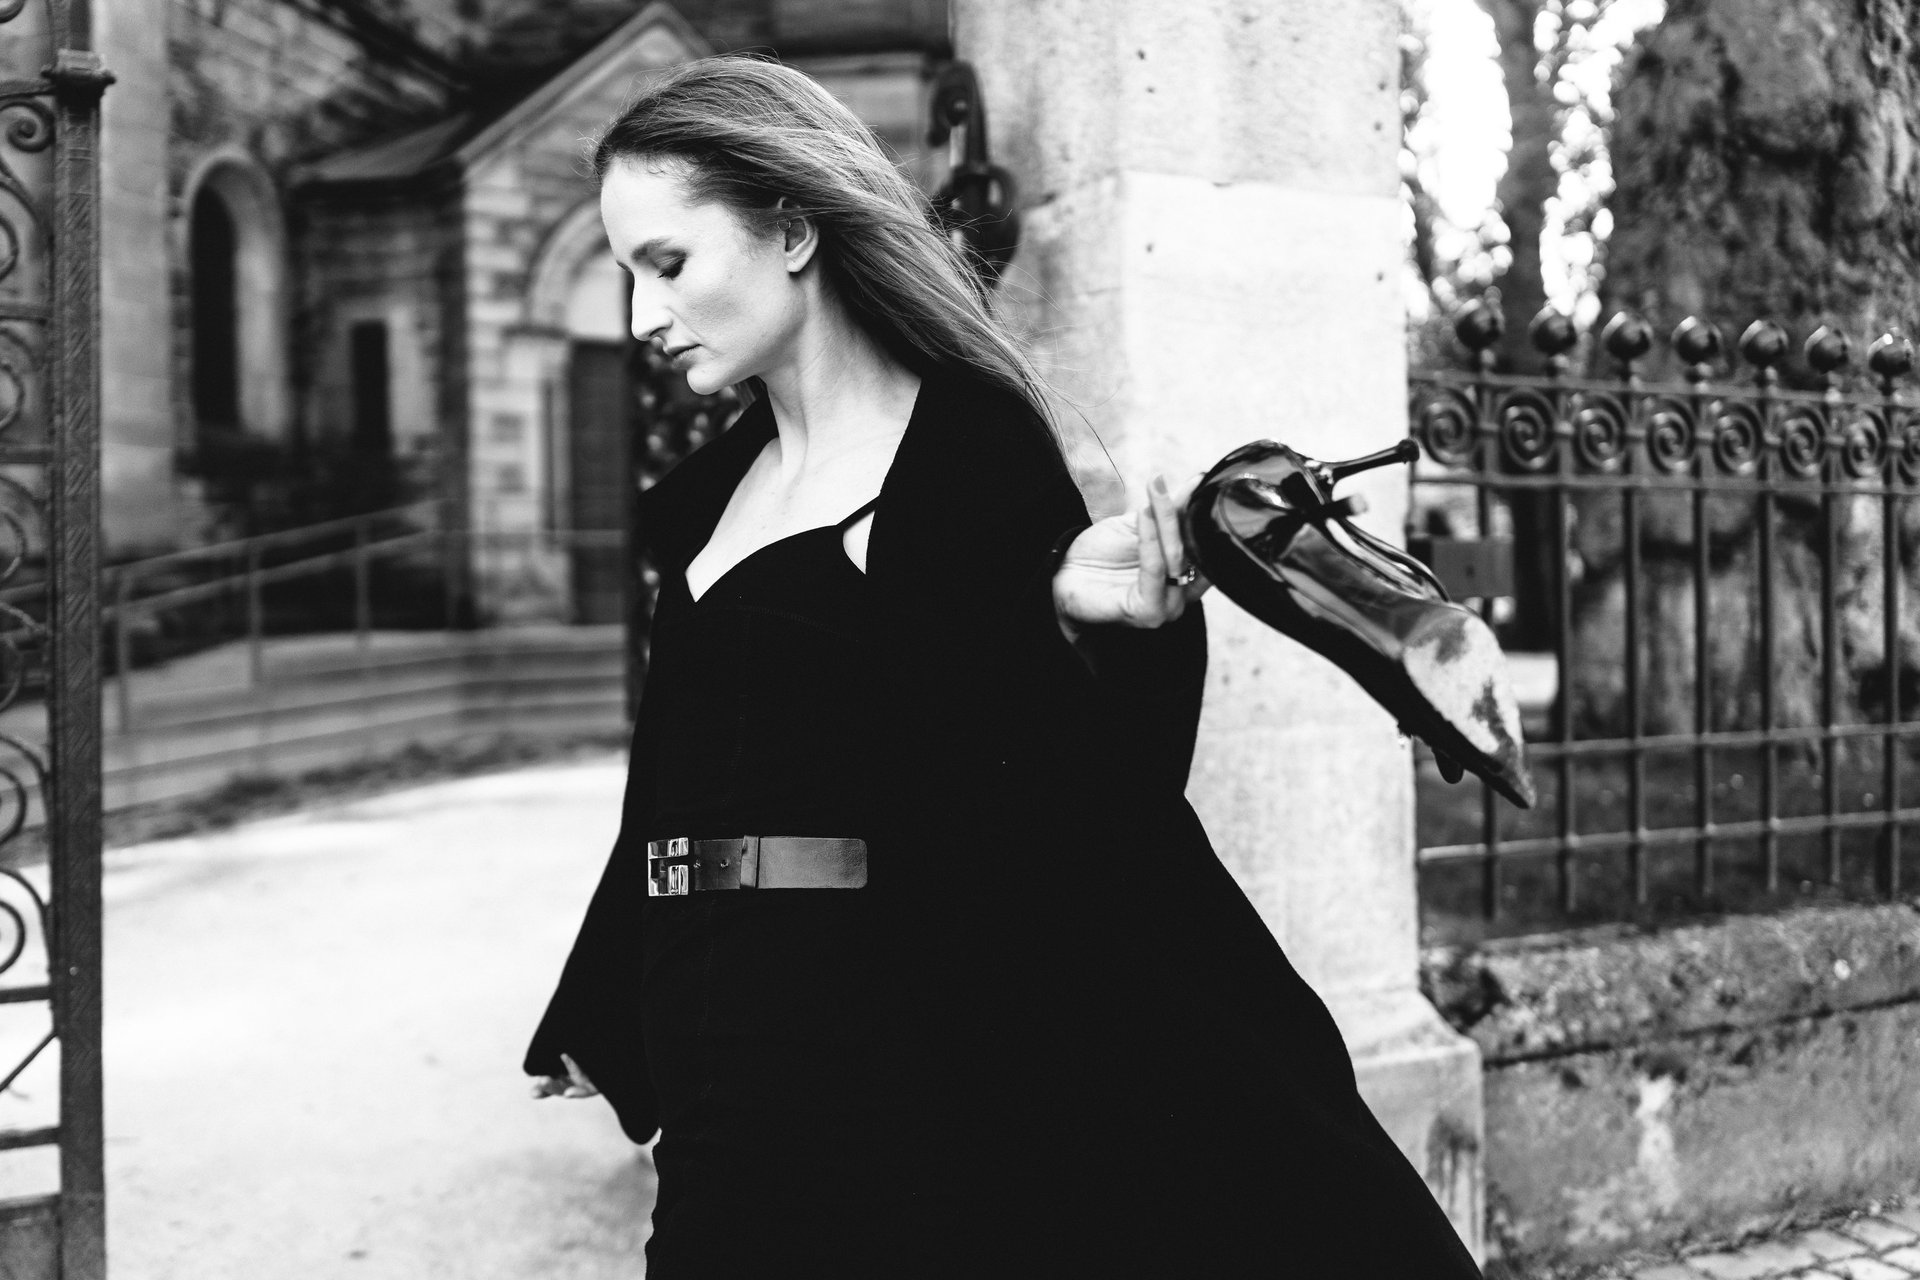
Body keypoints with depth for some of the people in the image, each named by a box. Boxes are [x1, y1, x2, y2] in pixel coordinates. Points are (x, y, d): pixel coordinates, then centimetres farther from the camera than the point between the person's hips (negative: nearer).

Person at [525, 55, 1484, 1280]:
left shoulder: (975, 452, -9)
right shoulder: (710, 490, 10)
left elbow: (1063, 797, -12)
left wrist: (1074, 614, -31)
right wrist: (599, 1025, 24)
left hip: (894, 1049, -6)